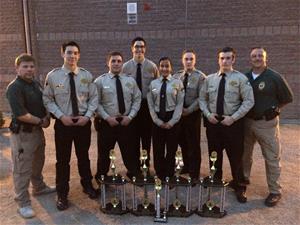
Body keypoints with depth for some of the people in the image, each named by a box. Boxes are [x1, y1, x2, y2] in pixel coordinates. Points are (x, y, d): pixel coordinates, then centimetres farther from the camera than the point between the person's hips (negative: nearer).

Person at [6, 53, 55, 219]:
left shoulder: (36, 84, 7)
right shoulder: (14, 88, -17)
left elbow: (45, 104, 16)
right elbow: (21, 114, -25)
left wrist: (47, 118, -3)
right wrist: (41, 121, -14)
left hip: (37, 130, 8)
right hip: (22, 133, -8)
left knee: (38, 162, 24)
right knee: (22, 169, 3)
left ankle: (39, 187, 45)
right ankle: (23, 203, 16)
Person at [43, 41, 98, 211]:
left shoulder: (87, 75, -4)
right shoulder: (53, 76, -7)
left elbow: (94, 98, 0)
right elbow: (48, 100, -3)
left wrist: (87, 116, -12)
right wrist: (61, 116, -13)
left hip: (83, 122, 1)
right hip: (63, 122, -1)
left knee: (84, 156, 18)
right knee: (63, 160, 9)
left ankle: (87, 185, 41)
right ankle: (62, 194, 29)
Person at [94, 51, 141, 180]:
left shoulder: (130, 81, 3)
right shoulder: (100, 81, -4)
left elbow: (137, 100, 4)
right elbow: (96, 103, -7)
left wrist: (130, 116, -8)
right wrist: (107, 118, -16)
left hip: (127, 121, 2)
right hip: (106, 122, -2)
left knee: (130, 152, 15)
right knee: (104, 153, 13)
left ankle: (134, 175, 37)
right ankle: (101, 178, 34)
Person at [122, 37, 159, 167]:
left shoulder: (152, 66, -2)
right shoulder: (125, 67, -2)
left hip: (148, 104, 0)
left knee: (147, 133, 10)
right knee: (133, 134, 11)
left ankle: (146, 162, 25)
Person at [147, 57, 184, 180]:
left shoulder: (177, 83, -1)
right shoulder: (153, 83, 4)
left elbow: (179, 104, -4)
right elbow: (150, 105, 3)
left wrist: (171, 122, -10)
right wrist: (158, 121, -5)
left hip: (172, 119, -1)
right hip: (157, 120, 2)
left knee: (171, 149, 9)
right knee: (158, 150, 8)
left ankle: (169, 176, 25)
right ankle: (160, 176, 25)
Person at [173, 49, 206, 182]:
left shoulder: (200, 77, -7)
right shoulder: (176, 76, 6)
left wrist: (188, 110, -16)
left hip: (193, 114, -4)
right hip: (178, 113, 4)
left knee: (193, 144, 4)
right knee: (182, 142, 14)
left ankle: (194, 173, 18)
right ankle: (186, 166, 33)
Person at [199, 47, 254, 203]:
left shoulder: (241, 79, -6)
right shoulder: (209, 79, 4)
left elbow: (249, 101, -9)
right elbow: (202, 99, 9)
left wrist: (233, 117, -16)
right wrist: (208, 114, -7)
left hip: (233, 123, -3)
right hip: (212, 122, 3)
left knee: (236, 157, 7)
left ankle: (238, 187, 27)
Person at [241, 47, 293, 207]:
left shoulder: (275, 77, -8)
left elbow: (288, 98, 1)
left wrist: (274, 109, -6)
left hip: (267, 123, -4)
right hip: (247, 121, 4)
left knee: (272, 158, 3)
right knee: (244, 153, 17)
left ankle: (275, 191, 16)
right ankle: (244, 178, 38)